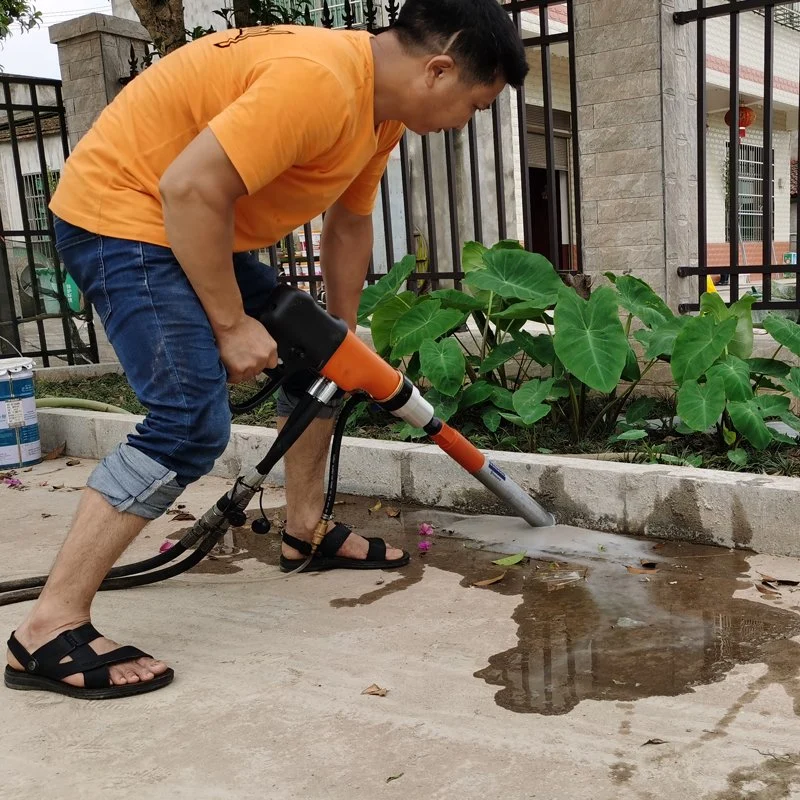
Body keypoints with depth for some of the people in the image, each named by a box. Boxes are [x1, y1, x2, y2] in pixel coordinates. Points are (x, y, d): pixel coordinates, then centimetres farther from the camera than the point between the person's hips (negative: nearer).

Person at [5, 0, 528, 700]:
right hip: (120, 210, -10)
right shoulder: (318, 80, -28)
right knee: (192, 422, -22)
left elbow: (349, 225, 15)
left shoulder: (383, 105, 5)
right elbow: (190, 189, -30)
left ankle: (307, 531, 27)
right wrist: (232, 325, -23)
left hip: (197, 228, 10)